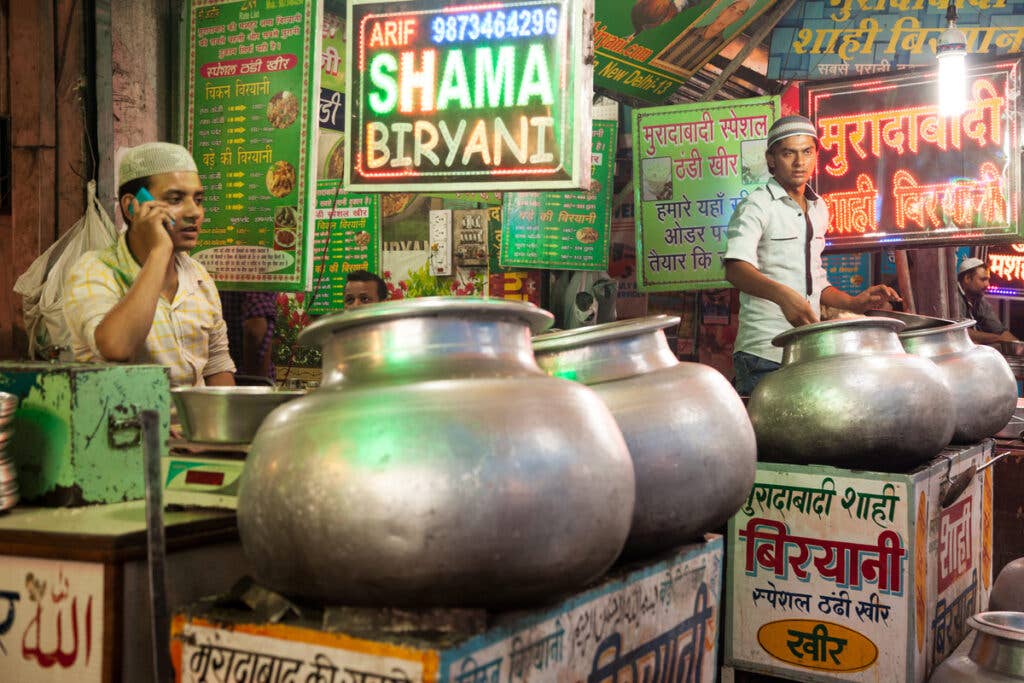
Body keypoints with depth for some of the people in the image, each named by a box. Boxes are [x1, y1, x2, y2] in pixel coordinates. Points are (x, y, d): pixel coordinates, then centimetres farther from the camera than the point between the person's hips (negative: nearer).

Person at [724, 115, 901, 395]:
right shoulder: (756, 206, -7)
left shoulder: (819, 209, 16)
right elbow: (736, 268, -25)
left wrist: (853, 302, 10)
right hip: (765, 353, -7)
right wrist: (782, 294, -40)